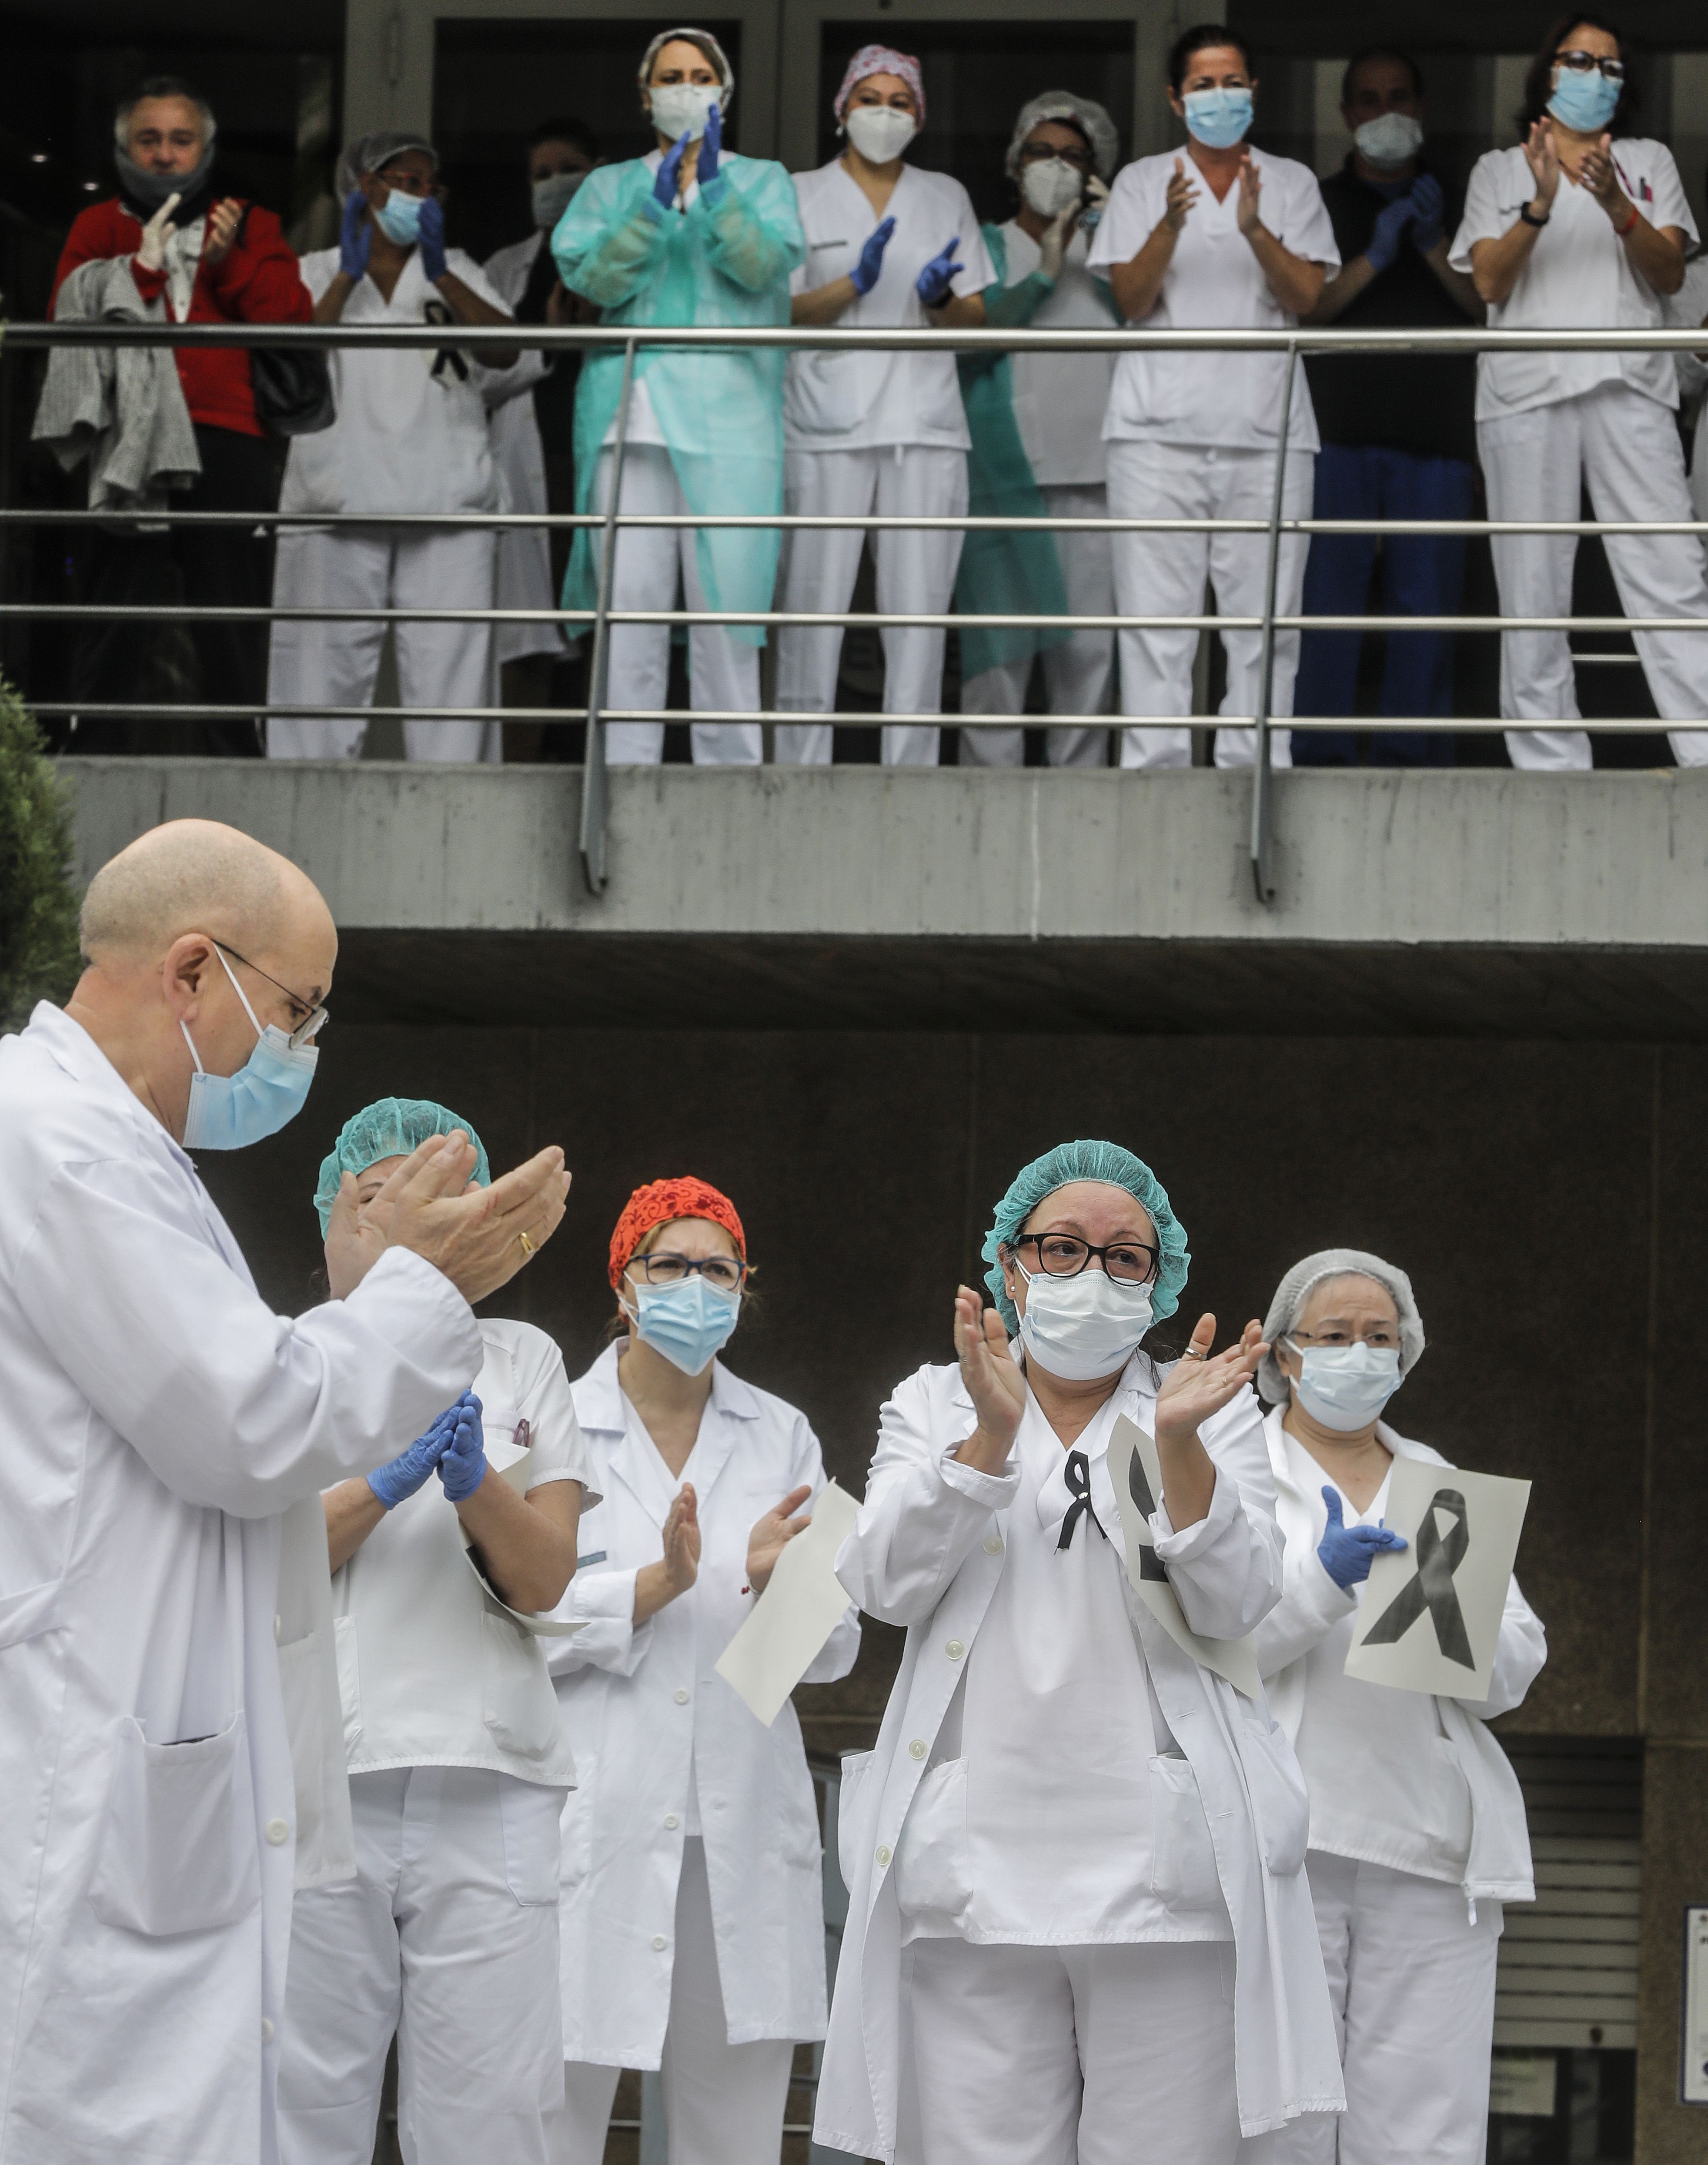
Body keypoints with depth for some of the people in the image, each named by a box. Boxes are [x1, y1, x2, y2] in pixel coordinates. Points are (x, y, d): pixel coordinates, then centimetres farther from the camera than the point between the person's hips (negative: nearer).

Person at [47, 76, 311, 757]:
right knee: (114, 629, -3)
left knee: (231, 635, 1)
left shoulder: (251, 226, 19)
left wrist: (228, 263, -4)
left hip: (228, 449, 1)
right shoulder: (98, 227, 18)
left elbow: (292, 317, 5)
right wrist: (141, 268, -6)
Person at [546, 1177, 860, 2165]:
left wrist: (780, 1583, -12)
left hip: (744, 1829, 3)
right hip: (596, 1817, -3)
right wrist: (658, 1585, -17)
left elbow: (833, 1653, 9)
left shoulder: (783, 1437, 13)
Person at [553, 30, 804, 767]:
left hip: (728, 409, -1)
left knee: (725, 595, -7)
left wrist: (713, 185, -14)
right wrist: (655, 204, -11)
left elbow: (763, 266, -3)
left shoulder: (762, 180, 16)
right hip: (632, 408, 1)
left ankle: (730, 767, -4)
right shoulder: (611, 186, 19)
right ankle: (626, 765, -4)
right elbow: (593, 278, 1)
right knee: (629, 597, -5)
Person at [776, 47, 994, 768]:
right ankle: (800, 772, -4)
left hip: (925, 425, 2)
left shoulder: (946, 198, 16)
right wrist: (854, 285, -15)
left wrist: (940, 297, -9)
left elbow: (975, 320, 13)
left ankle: (910, 777, -1)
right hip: (828, 428, -2)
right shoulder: (801, 196, 9)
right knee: (813, 607, -7)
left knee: (920, 609, -3)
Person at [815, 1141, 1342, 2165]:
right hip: (978, 1872, 1)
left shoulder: (1219, 1412, 13)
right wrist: (993, 1433, -13)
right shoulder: (935, 1406, 15)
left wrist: (1180, 1444, -16)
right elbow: (887, 1583, -1)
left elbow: (1237, 1604, -2)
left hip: (1166, 1876, -1)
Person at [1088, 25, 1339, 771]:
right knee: (1155, 617, -6)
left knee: (1264, 619, -3)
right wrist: (1170, 224, -15)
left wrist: (1255, 230, -15)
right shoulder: (1142, 183, 11)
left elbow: (1306, 298, 1)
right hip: (1160, 429, -1)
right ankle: (1154, 771, -6)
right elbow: (1131, 301, 1)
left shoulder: (1291, 183, 13)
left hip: (1266, 428, 1)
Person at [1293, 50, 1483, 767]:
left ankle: (1411, 755, -4)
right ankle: (1320, 755, -9)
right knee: (1326, 594, -9)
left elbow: (1489, 301, 6)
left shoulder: (1457, 204, 18)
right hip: (1338, 431, -1)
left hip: (1436, 434, 1)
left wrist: (1435, 246, -9)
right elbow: (1306, 304, 3)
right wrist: (1375, 256, -11)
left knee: (1425, 597, -5)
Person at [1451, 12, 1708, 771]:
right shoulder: (1500, 171, 15)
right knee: (1533, 593, -2)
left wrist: (1619, 209, -13)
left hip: (1630, 388, 0)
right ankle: (1550, 770, 1)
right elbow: (1490, 282, 2)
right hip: (1527, 391, 0)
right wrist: (1540, 205, -13)